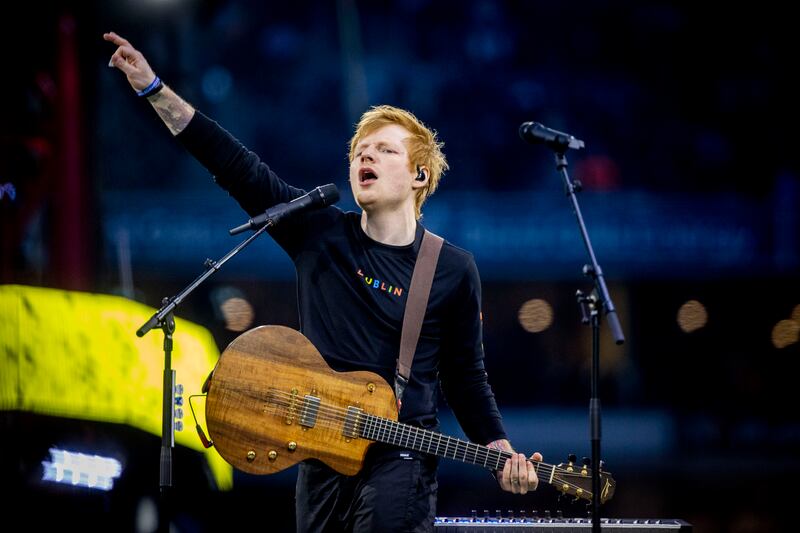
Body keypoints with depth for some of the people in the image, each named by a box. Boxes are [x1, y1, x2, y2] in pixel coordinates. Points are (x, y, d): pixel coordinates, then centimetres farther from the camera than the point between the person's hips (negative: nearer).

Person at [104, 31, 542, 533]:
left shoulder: (453, 269, 0)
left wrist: (502, 451, -9)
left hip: (400, 460, -3)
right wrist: (154, 88, -9)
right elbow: (238, 166, -2)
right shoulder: (321, 232, 3)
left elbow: (466, 377, 6)